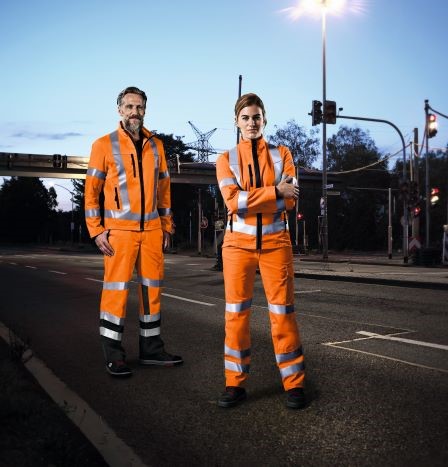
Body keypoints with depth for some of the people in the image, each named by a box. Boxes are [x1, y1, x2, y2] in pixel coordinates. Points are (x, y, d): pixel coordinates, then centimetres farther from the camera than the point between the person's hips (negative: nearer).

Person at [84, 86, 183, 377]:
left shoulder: (156, 145, 13)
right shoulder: (104, 145, 1)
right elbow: (92, 190, -1)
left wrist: (166, 226, 13)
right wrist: (97, 230, -8)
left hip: (152, 230, 5)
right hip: (119, 230, -4)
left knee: (152, 287, 8)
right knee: (117, 289, -4)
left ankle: (151, 348, 20)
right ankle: (114, 355, 7)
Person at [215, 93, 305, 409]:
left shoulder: (282, 154, 6)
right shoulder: (226, 159, 4)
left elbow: (290, 201, -7)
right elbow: (232, 201, -12)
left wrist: (248, 199, -15)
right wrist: (275, 192, -16)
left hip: (275, 242, 0)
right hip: (238, 243, 0)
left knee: (283, 312, 1)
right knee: (236, 313, 3)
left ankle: (294, 384, 12)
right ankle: (235, 383, 14)